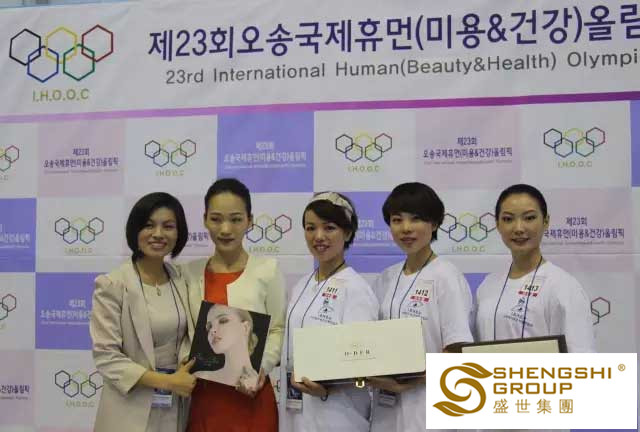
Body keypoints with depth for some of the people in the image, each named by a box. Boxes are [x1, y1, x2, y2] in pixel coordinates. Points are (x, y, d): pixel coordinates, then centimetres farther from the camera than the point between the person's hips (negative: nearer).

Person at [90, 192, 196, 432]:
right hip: (131, 412, -4)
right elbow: (106, 357, -15)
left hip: (175, 407, 5)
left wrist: (188, 362, -8)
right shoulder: (112, 285, -12)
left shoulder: (181, 280, 3)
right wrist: (167, 381, -18)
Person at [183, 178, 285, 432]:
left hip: (251, 396, -2)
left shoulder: (267, 269, -4)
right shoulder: (191, 272, 6)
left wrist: (263, 366, -16)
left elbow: (278, 330, -2)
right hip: (202, 395, 3)